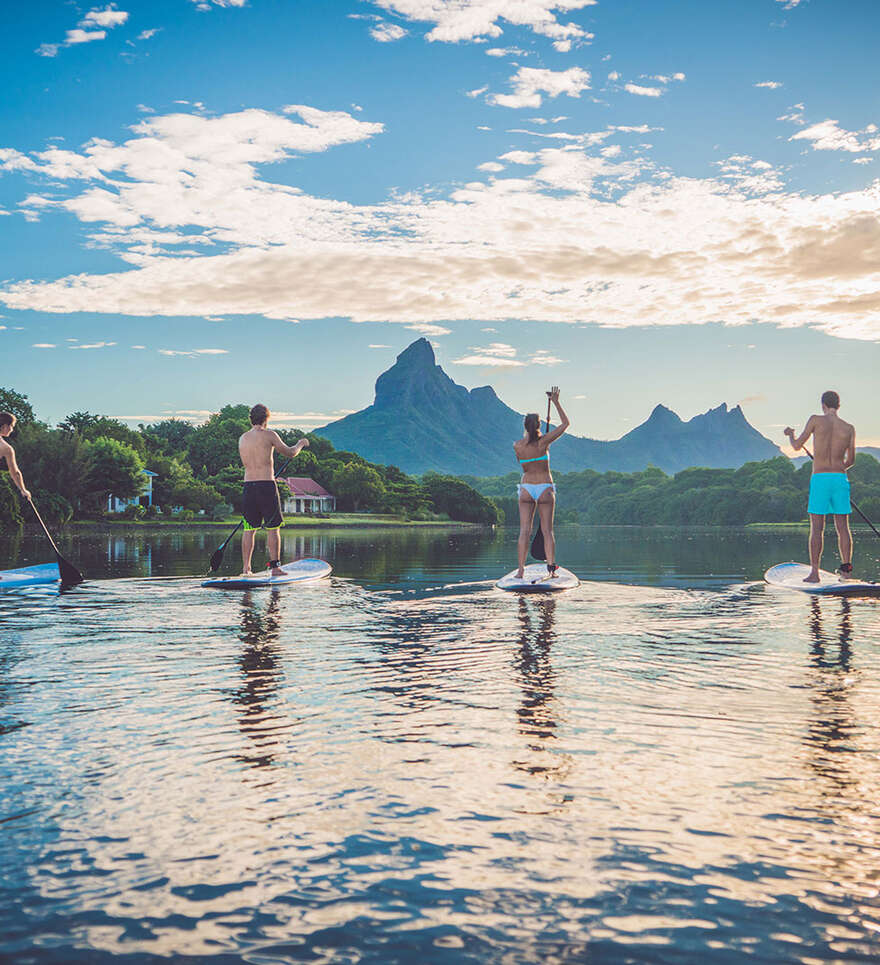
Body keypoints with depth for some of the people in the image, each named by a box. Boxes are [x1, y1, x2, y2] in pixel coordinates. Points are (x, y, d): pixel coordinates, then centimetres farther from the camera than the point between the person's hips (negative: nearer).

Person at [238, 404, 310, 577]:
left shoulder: (242, 439, 11)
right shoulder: (268, 434, -4)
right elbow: (290, 453, 3)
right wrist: (300, 444, 23)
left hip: (248, 485, 5)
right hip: (267, 485, -5)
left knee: (249, 529, 8)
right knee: (273, 528, 2)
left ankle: (246, 568, 7)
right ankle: (275, 566, 2)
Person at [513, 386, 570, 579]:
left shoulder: (517, 445, -6)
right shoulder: (544, 442, -11)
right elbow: (565, 423, -1)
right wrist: (556, 402, 6)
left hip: (526, 488, 1)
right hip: (545, 488, -1)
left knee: (524, 530, 1)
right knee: (547, 530, 4)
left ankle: (521, 571, -4)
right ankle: (551, 568, -1)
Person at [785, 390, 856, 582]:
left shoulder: (816, 420, -3)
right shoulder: (849, 428, 6)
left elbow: (797, 446, 2)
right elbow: (851, 460, 14)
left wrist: (790, 435, 24)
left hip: (820, 479, -3)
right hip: (840, 478, 3)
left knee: (817, 528, -2)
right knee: (843, 527, 10)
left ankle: (814, 572, -3)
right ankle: (846, 566, 10)